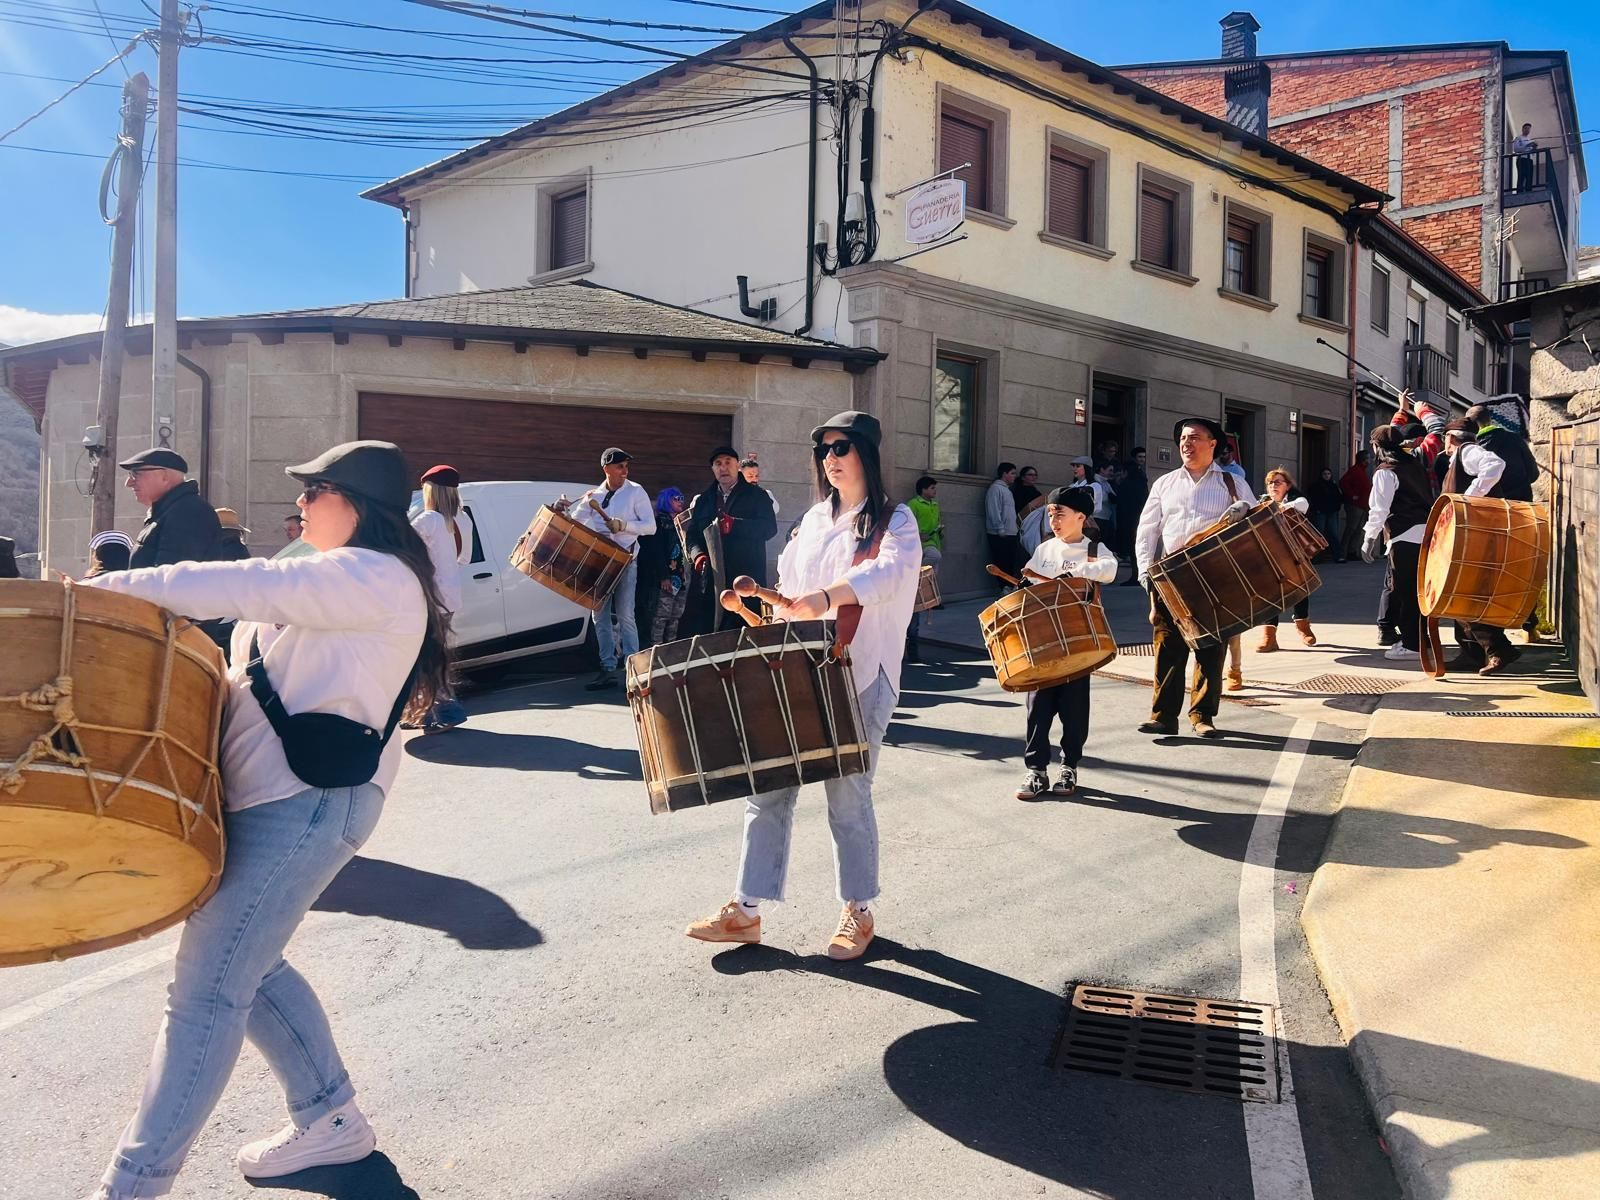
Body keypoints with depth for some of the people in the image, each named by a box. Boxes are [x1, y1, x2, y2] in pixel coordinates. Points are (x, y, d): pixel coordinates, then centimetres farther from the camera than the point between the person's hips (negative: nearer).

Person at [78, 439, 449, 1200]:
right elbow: (281, 672, 24)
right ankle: (330, 1120, 28)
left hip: (310, 799, -11)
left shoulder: (373, 575, -12)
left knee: (205, 988, -8)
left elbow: (245, 588, -20)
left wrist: (115, 587, -14)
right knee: (244, 967, 16)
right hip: (271, 793, 11)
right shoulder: (344, 581, 22)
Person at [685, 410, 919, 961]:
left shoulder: (894, 520, -2)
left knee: (847, 793, -1)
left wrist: (824, 596, -39)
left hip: (860, 675, -5)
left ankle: (859, 912, 18)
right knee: (768, 787, 3)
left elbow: (889, 572, -24)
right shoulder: (815, 519, 17)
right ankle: (746, 910, 12)